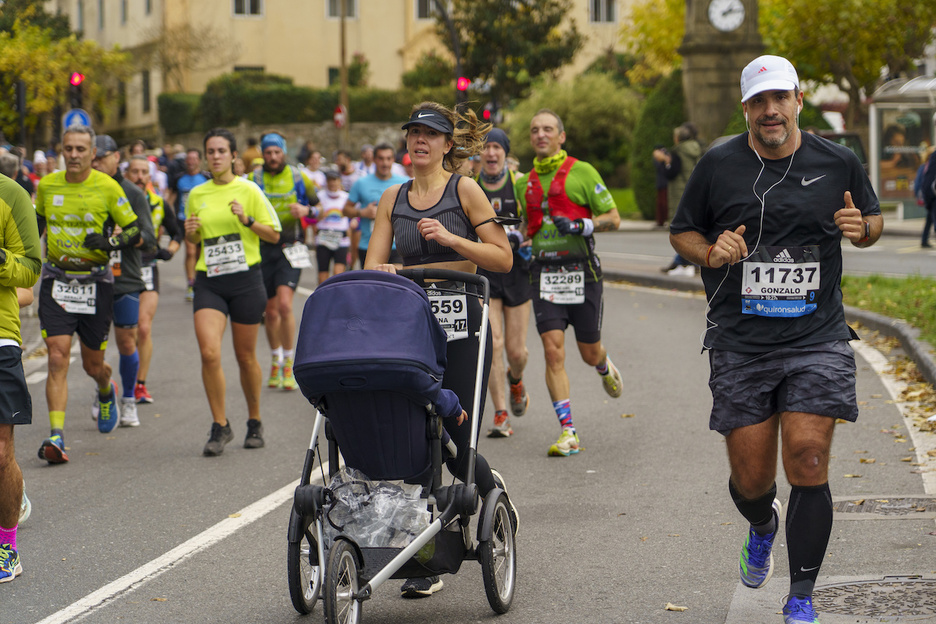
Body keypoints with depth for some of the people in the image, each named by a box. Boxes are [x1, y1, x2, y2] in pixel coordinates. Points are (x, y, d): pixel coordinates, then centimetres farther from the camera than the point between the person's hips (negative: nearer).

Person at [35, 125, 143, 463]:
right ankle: (56, 437, -17)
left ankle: (106, 392, 47)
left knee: (93, 364, 10)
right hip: (56, 280, 1)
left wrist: (109, 241, -20)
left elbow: (135, 231, -2)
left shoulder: (108, 187, -6)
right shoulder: (46, 186, 3)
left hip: (95, 282, -1)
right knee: (58, 358, -14)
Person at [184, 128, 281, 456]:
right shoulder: (197, 195, 9)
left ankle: (255, 422, 26)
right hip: (209, 282, 2)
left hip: (245, 279, -2)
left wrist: (246, 220, -15)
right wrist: (190, 231, -1)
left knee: (246, 356, 6)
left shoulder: (248, 190, -1)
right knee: (209, 353, -14)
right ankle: (220, 426, -1)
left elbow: (274, 234, 0)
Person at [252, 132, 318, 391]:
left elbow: (320, 204, 11)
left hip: (290, 249, -2)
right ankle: (276, 361, 29)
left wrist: (306, 210, -10)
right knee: (271, 311, 8)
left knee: (284, 304, -19)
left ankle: (289, 365, -8)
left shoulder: (298, 177, 3)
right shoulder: (253, 179, 4)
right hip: (263, 250, 2)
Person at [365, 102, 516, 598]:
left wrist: (450, 238, -15)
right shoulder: (393, 199, 12)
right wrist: (382, 271, -15)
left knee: (457, 443, -4)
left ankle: (493, 488, 32)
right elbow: (372, 264, 8)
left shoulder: (465, 190, 0)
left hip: (462, 323, -3)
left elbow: (503, 258, -3)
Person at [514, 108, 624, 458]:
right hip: (544, 272, 3)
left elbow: (613, 218, -2)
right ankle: (568, 432, -8)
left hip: (581, 270, -3)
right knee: (553, 352, -10)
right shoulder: (524, 182, 11)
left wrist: (580, 225, -18)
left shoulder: (582, 172, -2)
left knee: (590, 354, 8)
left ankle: (606, 368, 47)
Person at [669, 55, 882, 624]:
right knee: (751, 479, 4)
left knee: (808, 465, -11)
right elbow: (682, 231, 13)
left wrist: (862, 229, -6)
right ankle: (763, 527, 43)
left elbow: (874, 218, 18)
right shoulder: (719, 166, 1)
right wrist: (710, 254, -9)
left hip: (817, 341, 0)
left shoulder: (838, 163, 3)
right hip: (741, 345, 1)